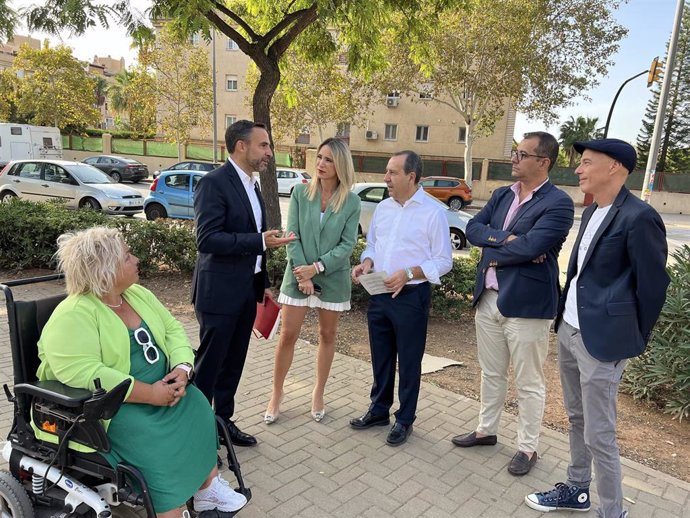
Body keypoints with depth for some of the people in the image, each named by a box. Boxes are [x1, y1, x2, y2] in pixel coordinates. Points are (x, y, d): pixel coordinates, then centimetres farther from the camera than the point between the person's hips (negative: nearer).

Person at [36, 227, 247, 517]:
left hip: (161, 388, 7)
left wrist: (182, 368, -15)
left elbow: (173, 329, 5)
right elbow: (82, 374, -29)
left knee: (198, 411, -11)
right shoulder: (72, 317, -19)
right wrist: (150, 394, -28)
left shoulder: (138, 294, 5)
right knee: (159, 441, -26)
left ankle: (207, 486, 3)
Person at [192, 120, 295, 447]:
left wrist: (263, 283, 18)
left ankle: (223, 420, 32)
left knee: (233, 362, 17)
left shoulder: (251, 185, 13)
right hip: (220, 291, -8)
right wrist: (260, 241, -26)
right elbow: (207, 238, -22)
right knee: (209, 365, 5)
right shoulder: (214, 183, -14)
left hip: (247, 290, 8)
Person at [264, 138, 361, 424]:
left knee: (327, 336, 12)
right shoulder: (300, 192, -3)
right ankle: (277, 393, 22)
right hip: (299, 274, 0)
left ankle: (318, 392, 29)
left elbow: (347, 244, -7)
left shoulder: (352, 201, -5)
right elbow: (292, 236, -6)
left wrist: (317, 267, -17)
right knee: (287, 335, 4)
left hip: (332, 278, 0)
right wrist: (303, 274, -14)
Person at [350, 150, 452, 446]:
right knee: (380, 356, 18)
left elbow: (443, 261, -10)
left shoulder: (433, 212, -11)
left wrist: (408, 274, -22)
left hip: (411, 297, -5)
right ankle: (379, 410, 36)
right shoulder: (382, 208, 7)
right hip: (378, 294, 6)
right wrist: (367, 263, -6)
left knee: (409, 361, 9)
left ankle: (405, 420, 27)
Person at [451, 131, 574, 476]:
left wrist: (492, 254, -9)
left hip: (526, 305, -7)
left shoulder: (558, 203, -13)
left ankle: (528, 448, 28)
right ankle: (486, 430, 39)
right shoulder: (502, 195, 10)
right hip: (488, 299, 7)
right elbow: (473, 229, -1)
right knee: (491, 374, 21)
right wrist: (507, 238, -17)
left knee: (529, 383, 10)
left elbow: (530, 247, -24)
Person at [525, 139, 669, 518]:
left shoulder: (638, 217, -16)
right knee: (576, 418, 22)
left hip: (600, 339, -9)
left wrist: (631, 340, -3)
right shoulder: (592, 212, 10)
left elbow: (653, 285, -12)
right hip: (569, 330, 9)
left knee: (599, 435, 2)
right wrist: (564, 318, 15)